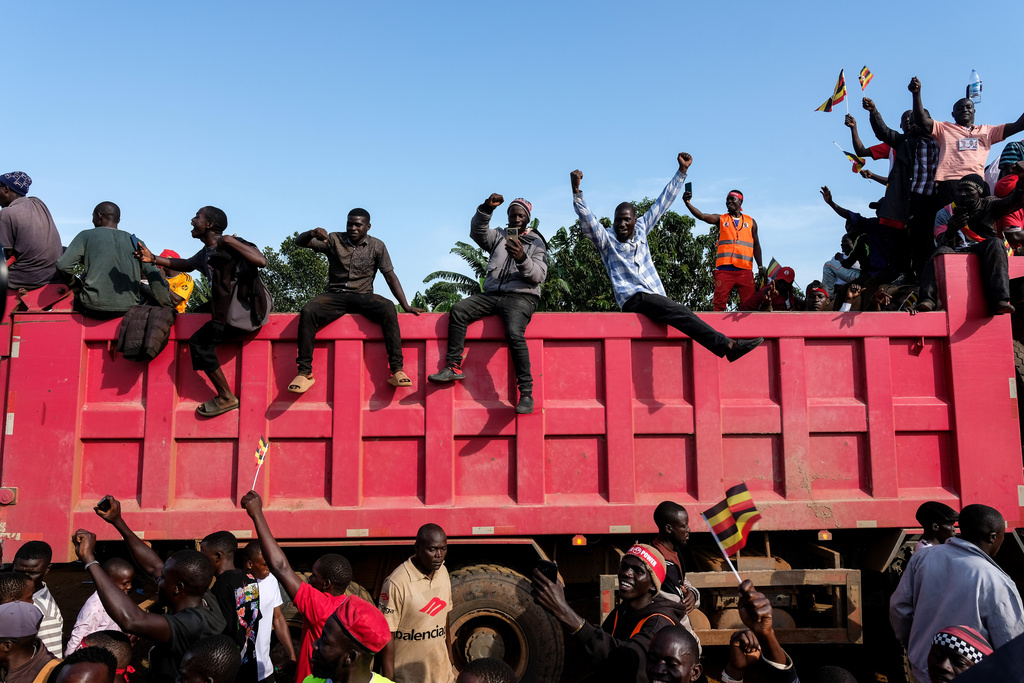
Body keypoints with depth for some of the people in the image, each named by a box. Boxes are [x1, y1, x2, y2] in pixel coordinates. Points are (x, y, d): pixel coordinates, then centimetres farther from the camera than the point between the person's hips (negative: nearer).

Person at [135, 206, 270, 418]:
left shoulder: (232, 246, -15)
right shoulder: (206, 252, 14)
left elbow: (261, 261, -31)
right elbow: (186, 265, 31)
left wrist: (229, 241, -25)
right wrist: (153, 259, 22)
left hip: (246, 312, -10)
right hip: (229, 309, 10)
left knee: (199, 342, -10)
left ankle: (226, 398, -1)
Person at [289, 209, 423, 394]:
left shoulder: (376, 246, 7)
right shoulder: (334, 240, 7)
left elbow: (390, 276, 8)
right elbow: (300, 242, 0)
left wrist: (405, 305, 0)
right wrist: (313, 233, -25)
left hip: (363, 296, 0)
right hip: (335, 295, 1)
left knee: (388, 309, -32)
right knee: (307, 312, -30)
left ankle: (397, 371, -34)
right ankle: (305, 372, -24)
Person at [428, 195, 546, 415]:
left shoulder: (536, 243, 10)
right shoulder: (500, 236, 21)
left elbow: (538, 276, -4)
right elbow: (477, 231, 1)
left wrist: (522, 259, -22)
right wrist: (486, 208, -13)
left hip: (520, 297, -5)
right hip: (492, 294, 5)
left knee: (514, 333, -32)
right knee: (458, 310, -18)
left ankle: (526, 392, -26)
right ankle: (454, 367, -15)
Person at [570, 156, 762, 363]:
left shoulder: (640, 229, 20)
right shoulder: (606, 239, 6)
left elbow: (663, 202, 24)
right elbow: (587, 219, -10)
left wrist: (682, 171, 25)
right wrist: (576, 191, -23)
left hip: (655, 297, 9)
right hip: (634, 298, -9)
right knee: (681, 313, -26)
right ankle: (728, 346, -33)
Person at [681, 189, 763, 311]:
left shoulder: (750, 222, 18)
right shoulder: (721, 219, 13)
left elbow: (756, 245, 19)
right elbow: (701, 216, -4)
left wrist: (760, 266, 11)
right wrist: (687, 203, -20)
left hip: (745, 270, 1)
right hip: (724, 268, -1)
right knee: (719, 304, -7)